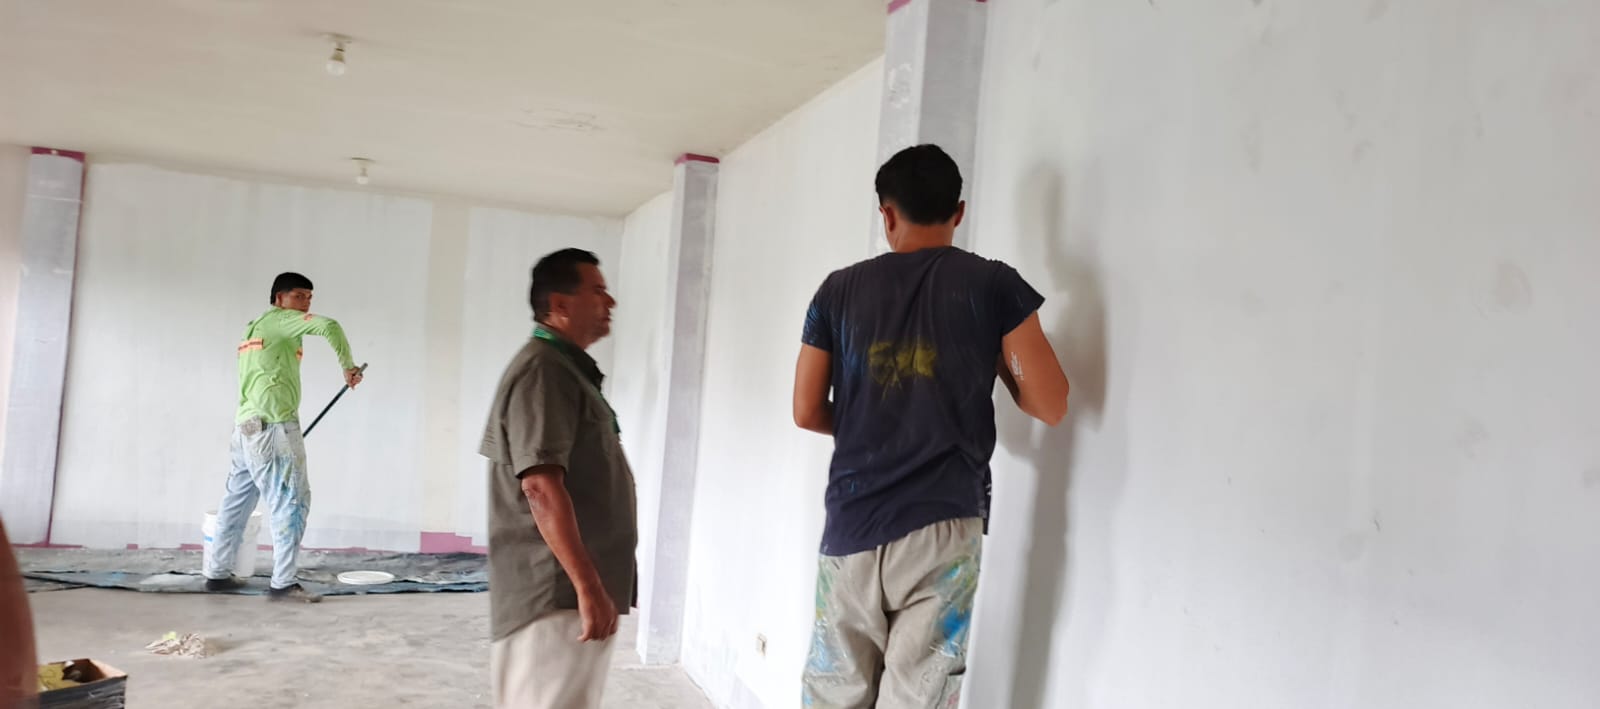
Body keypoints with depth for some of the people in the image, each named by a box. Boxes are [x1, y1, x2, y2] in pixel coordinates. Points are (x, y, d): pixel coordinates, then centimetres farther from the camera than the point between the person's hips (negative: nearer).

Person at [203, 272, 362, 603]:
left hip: (248, 425, 10)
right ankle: (284, 583, -9)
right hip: (272, 427, -10)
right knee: (291, 500, -8)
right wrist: (348, 365, -11)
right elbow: (329, 326, -22)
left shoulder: (256, 327, 25)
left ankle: (218, 573, 26)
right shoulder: (280, 320, -3)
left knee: (237, 500, 16)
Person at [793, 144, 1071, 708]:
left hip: (850, 528, 2)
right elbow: (1050, 406, -1)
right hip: (942, 530, -2)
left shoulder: (839, 290, 5)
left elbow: (807, 412, 7)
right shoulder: (993, 284, -1)